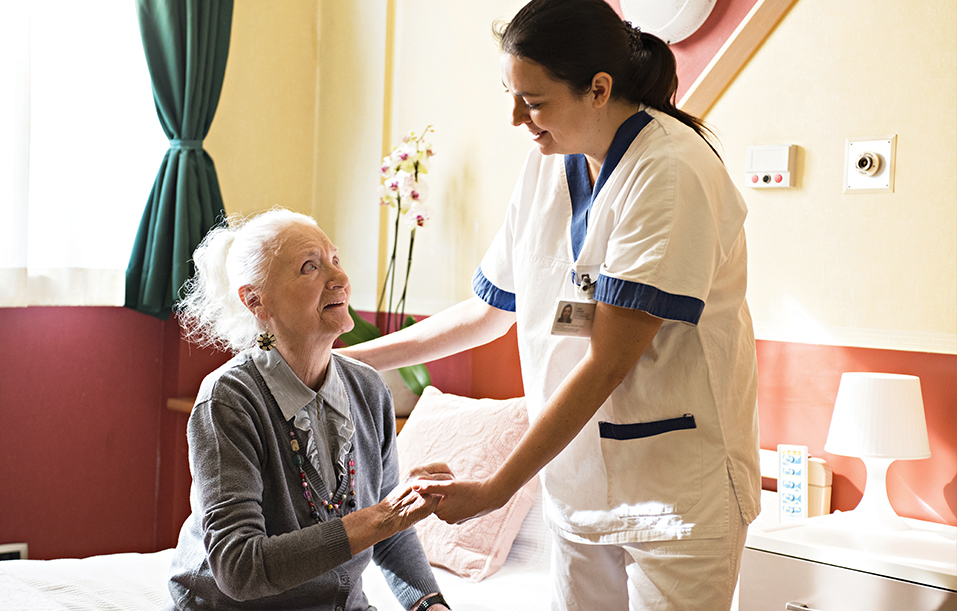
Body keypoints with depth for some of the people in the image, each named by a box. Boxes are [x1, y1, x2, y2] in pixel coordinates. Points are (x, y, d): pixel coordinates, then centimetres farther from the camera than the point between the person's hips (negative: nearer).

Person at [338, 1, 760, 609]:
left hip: (678, 487, -6)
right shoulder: (546, 167, 5)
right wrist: (347, 358, 12)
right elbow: (487, 311, 15)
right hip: (579, 479, 6)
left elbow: (607, 363, -22)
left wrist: (494, 489, -20)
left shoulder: (672, 172, -19)